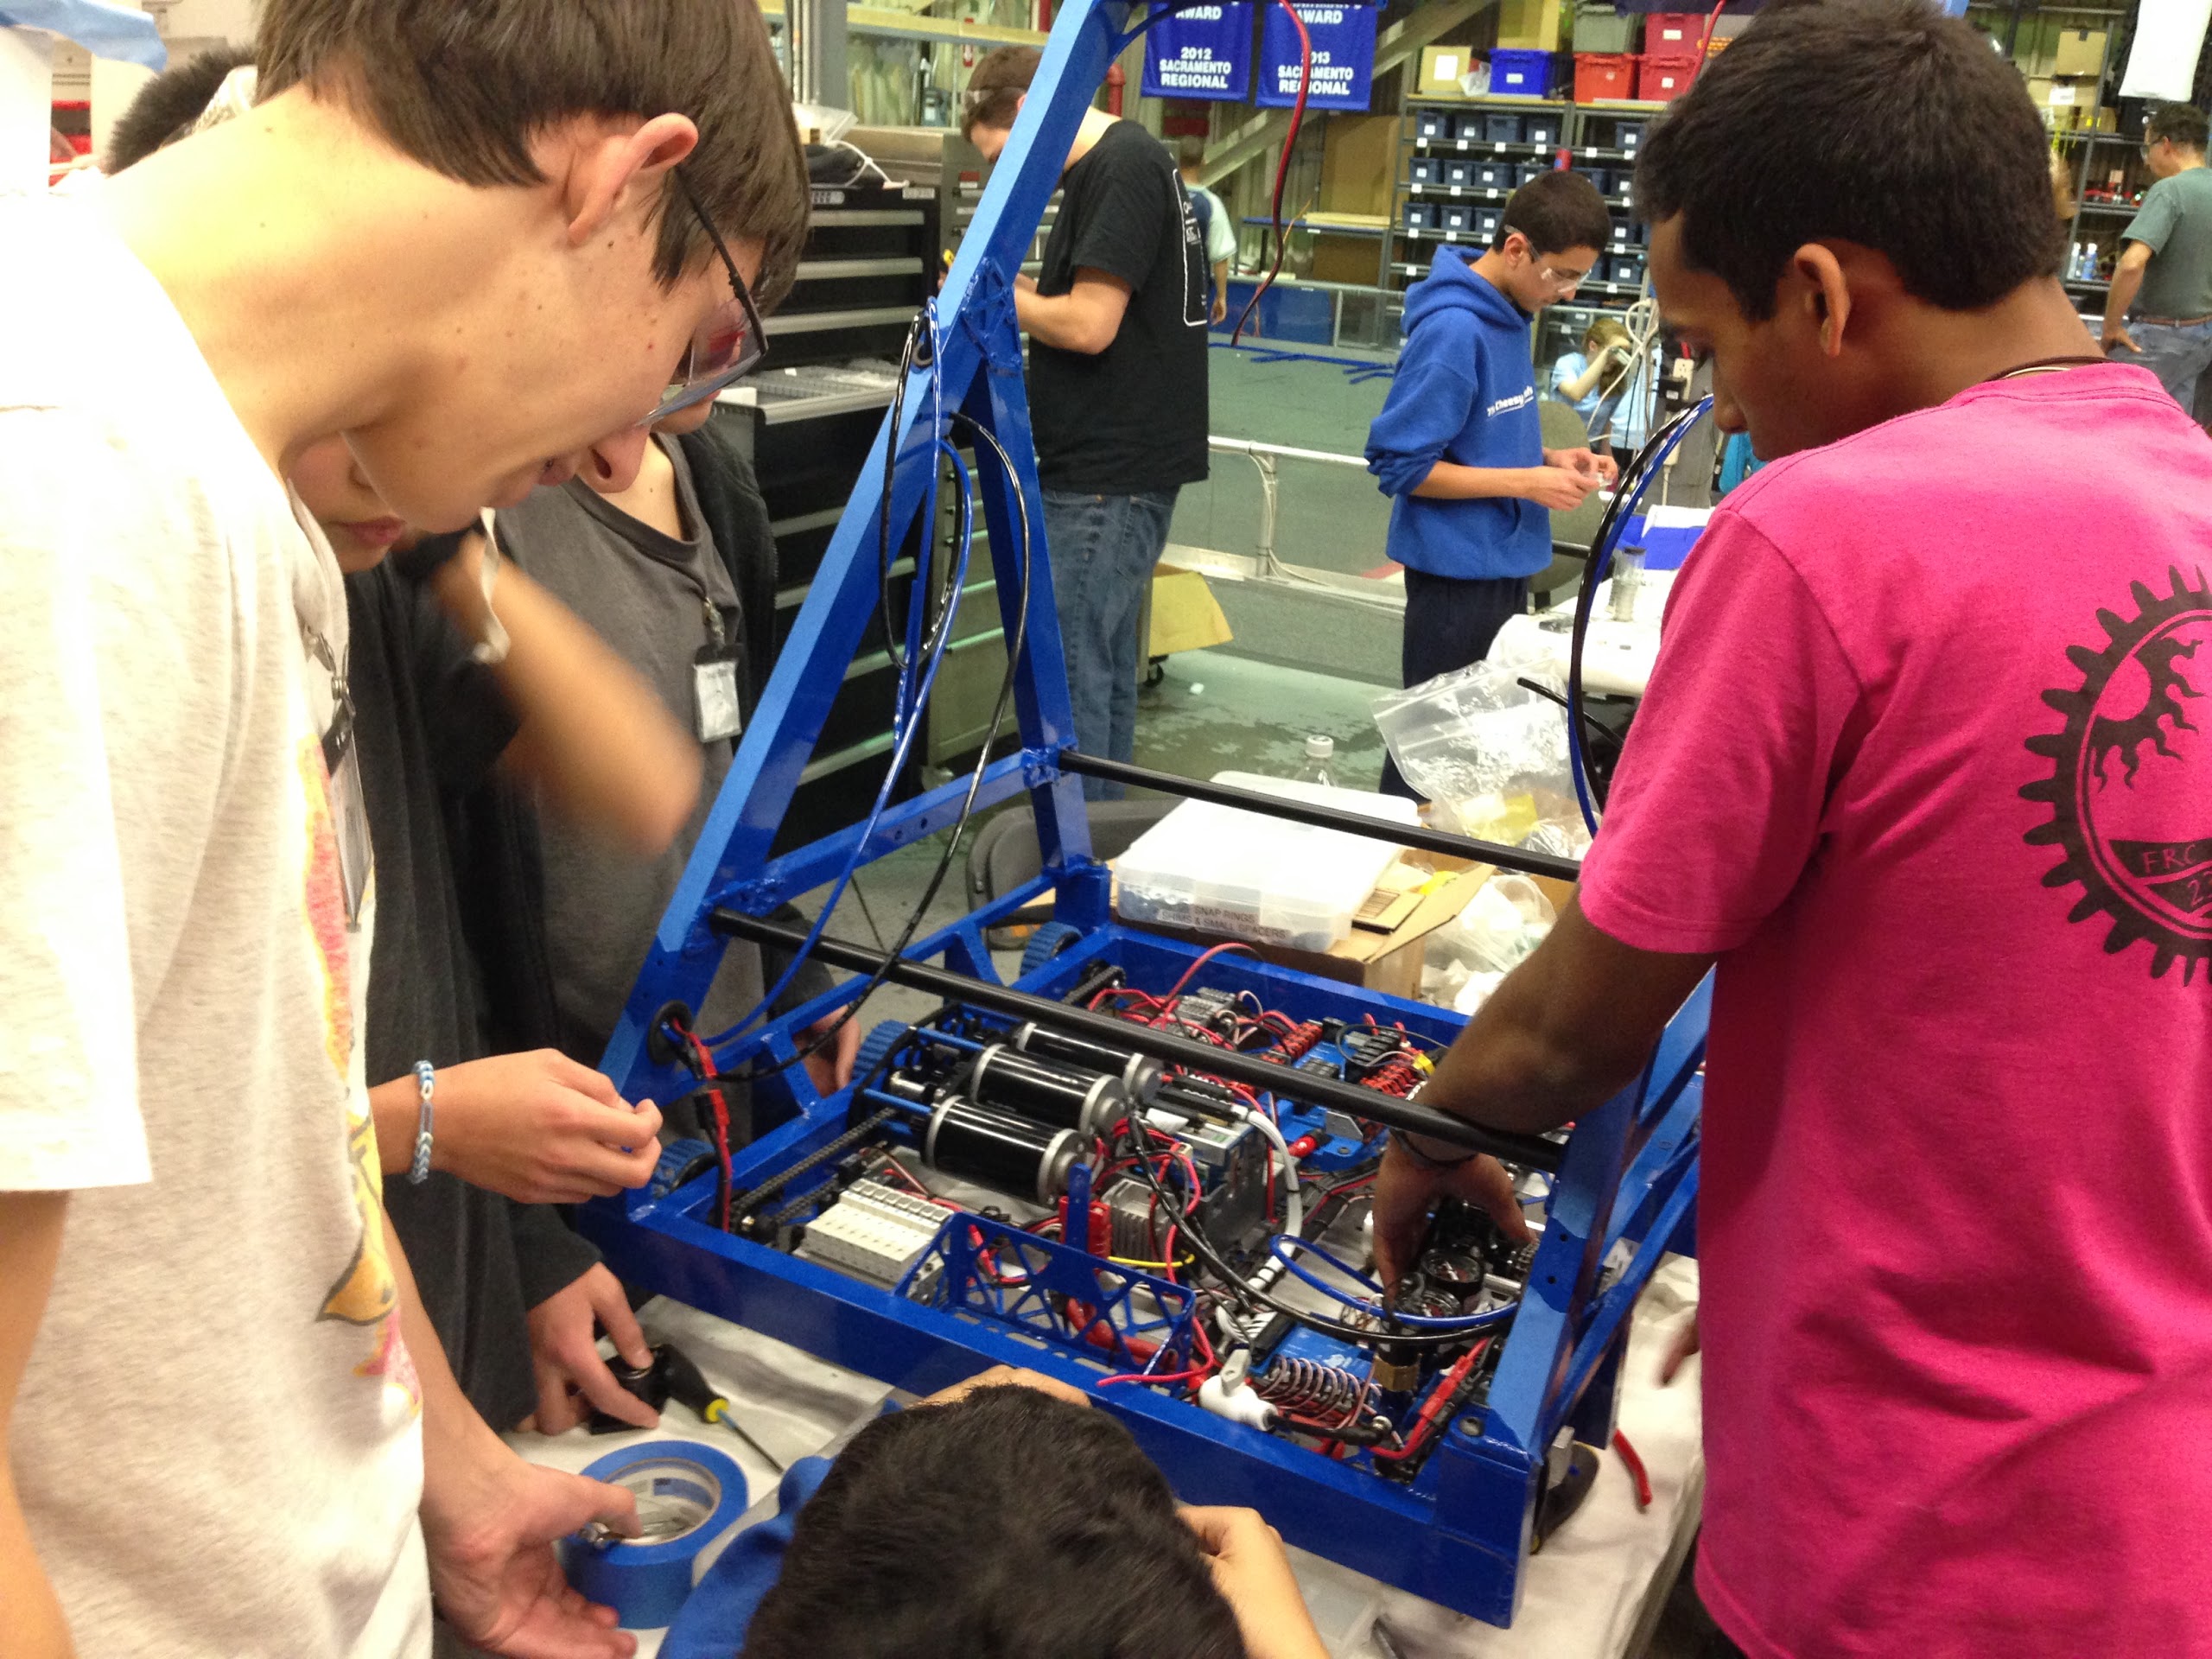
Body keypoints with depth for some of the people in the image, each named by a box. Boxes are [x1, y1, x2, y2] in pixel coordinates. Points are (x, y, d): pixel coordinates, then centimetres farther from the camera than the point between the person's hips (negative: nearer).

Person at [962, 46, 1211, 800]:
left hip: (1107, 478, -10)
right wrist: (1016, 286, 7)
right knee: (1103, 675, 15)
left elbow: (1089, 326, -20)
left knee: (1066, 684, -5)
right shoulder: (1114, 165, 16)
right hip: (1111, 465, 10)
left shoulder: (1121, 166, -15)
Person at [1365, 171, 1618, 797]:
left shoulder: (1510, 315, 6)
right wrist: (1527, 483, -19)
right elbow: (1399, 464, -19)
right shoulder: (1452, 330, -20)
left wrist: (1549, 459, 0)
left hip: (1505, 561, 9)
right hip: (1460, 570, -9)